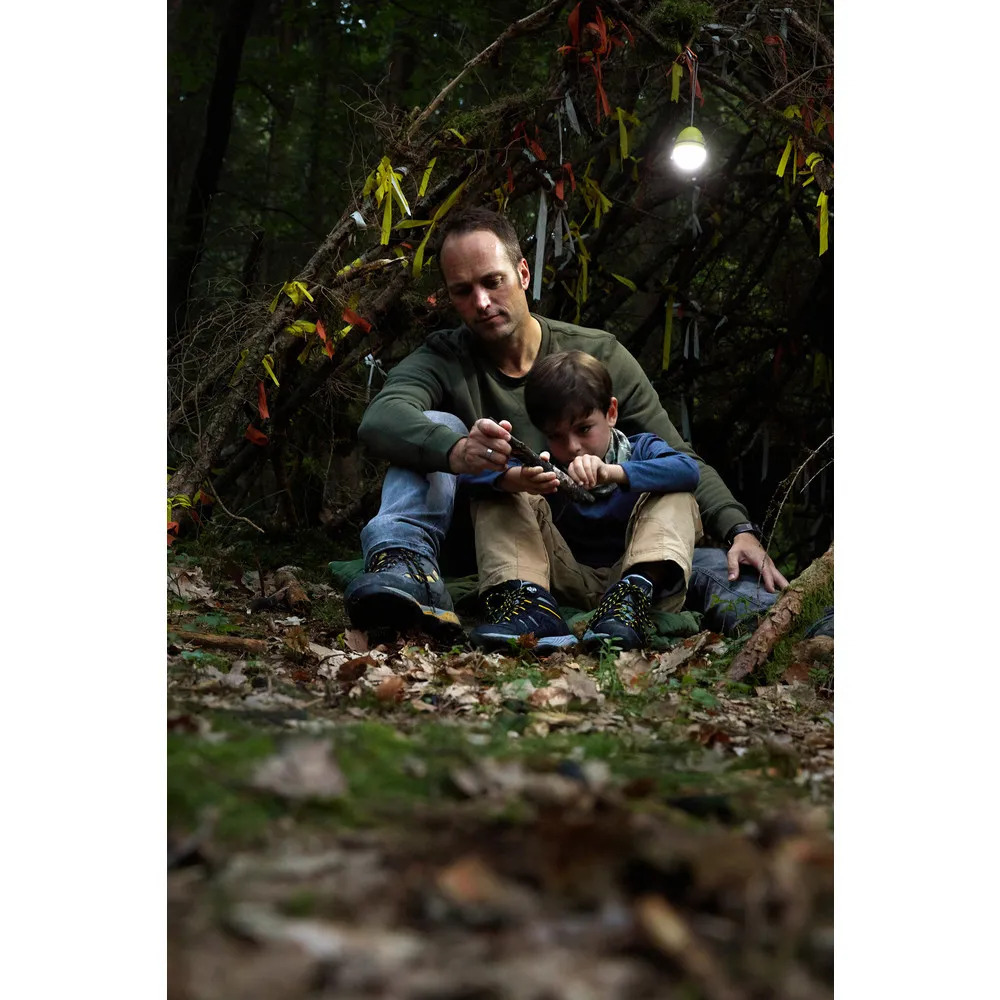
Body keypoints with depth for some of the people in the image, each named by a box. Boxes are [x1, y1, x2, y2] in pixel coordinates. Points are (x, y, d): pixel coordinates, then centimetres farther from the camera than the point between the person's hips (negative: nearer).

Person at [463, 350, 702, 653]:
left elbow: (687, 469, -23)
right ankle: (529, 602, -35)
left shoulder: (640, 450, 2)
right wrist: (518, 479, -39)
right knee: (495, 499, -9)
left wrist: (610, 472, -38)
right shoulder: (543, 464, 3)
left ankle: (634, 595, -43)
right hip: (569, 580, 2)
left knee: (676, 498, -19)